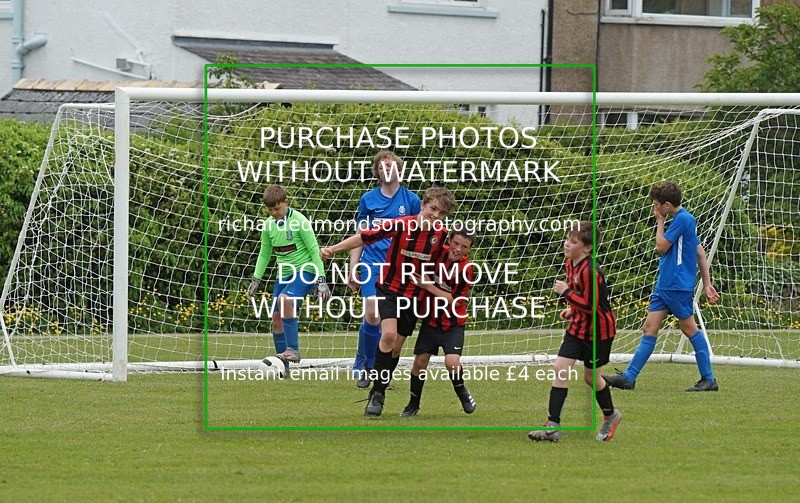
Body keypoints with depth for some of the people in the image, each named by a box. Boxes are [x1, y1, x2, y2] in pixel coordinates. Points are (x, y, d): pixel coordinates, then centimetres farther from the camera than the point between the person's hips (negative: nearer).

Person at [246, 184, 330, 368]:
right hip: (284, 274, 7)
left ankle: (293, 349, -29)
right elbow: (265, 253, 16)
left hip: (304, 271, -7)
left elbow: (314, 250, -11)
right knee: (277, 318, 0)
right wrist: (256, 279, 11)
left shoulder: (299, 221, -14)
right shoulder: (269, 225, 4)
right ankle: (282, 367, 8)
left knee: (284, 299, -32)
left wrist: (321, 280, -14)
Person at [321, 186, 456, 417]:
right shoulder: (400, 225, -18)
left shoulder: (441, 234, -5)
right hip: (389, 288, -4)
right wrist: (334, 249, -25)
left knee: (396, 346, 5)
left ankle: (378, 395, 20)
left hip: (414, 295, 4)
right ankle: (376, 393, -14)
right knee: (389, 334, -23)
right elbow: (365, 236, -17)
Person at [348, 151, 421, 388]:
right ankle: (362, 364, -1)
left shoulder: (411, 200, 6)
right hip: (373, 262, -1)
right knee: (372, 315, -15)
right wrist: (353, 270, 6)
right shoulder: (368, 199, 8)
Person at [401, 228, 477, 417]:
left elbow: (454, 301, -20)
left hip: (453, 324, -4)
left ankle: (462, 392, 12)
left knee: (452, 362, -20)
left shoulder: (466, 270, -20)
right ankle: (413, 404, 21)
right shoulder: (439, 253, -8)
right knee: (420, 361, 2)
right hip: (431, 319, 4)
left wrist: (429, 286, -23)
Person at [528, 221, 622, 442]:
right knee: (560, 368, -3)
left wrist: (566, 292, -24)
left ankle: (610, 415, 36)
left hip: (597, 330, -8)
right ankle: (553, 426, -4)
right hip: (578, 327, 8)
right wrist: (572, 309, 9)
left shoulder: (589, 271, -27)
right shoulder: (571, 264, 2)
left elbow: (590, 306, -28)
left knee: (590, 376, 9)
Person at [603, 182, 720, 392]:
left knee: (689, 329, -3)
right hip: (664, 286, 10)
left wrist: (660, 221, 2)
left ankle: (709, 379, 3)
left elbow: (661, 247, -12)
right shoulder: (683, 219, 17)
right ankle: (629, 377, 2)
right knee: (649, 328, 5)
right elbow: (700, 253, 19)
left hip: (678, 286, -10)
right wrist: (707, 283, 19)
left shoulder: (683, 219, -14)